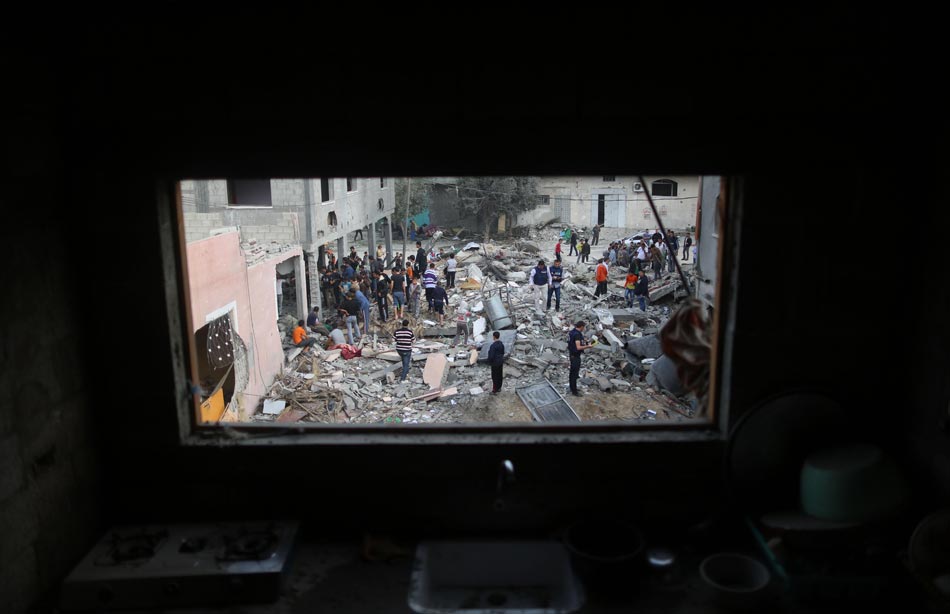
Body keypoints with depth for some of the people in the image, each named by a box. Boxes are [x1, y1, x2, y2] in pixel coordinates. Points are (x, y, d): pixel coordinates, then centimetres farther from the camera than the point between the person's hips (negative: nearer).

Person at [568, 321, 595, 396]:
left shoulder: (572, 332, 5)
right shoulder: (577, 334, -25)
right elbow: (578, 347, -30)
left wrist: (583, 344, 18)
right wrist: (588, 346, -19)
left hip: (572, 354, 10)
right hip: (576, 356, -10)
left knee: (573, 372, 20)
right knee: (575, 373, -1)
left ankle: (572, 388, 32)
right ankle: (574, 391, 6)